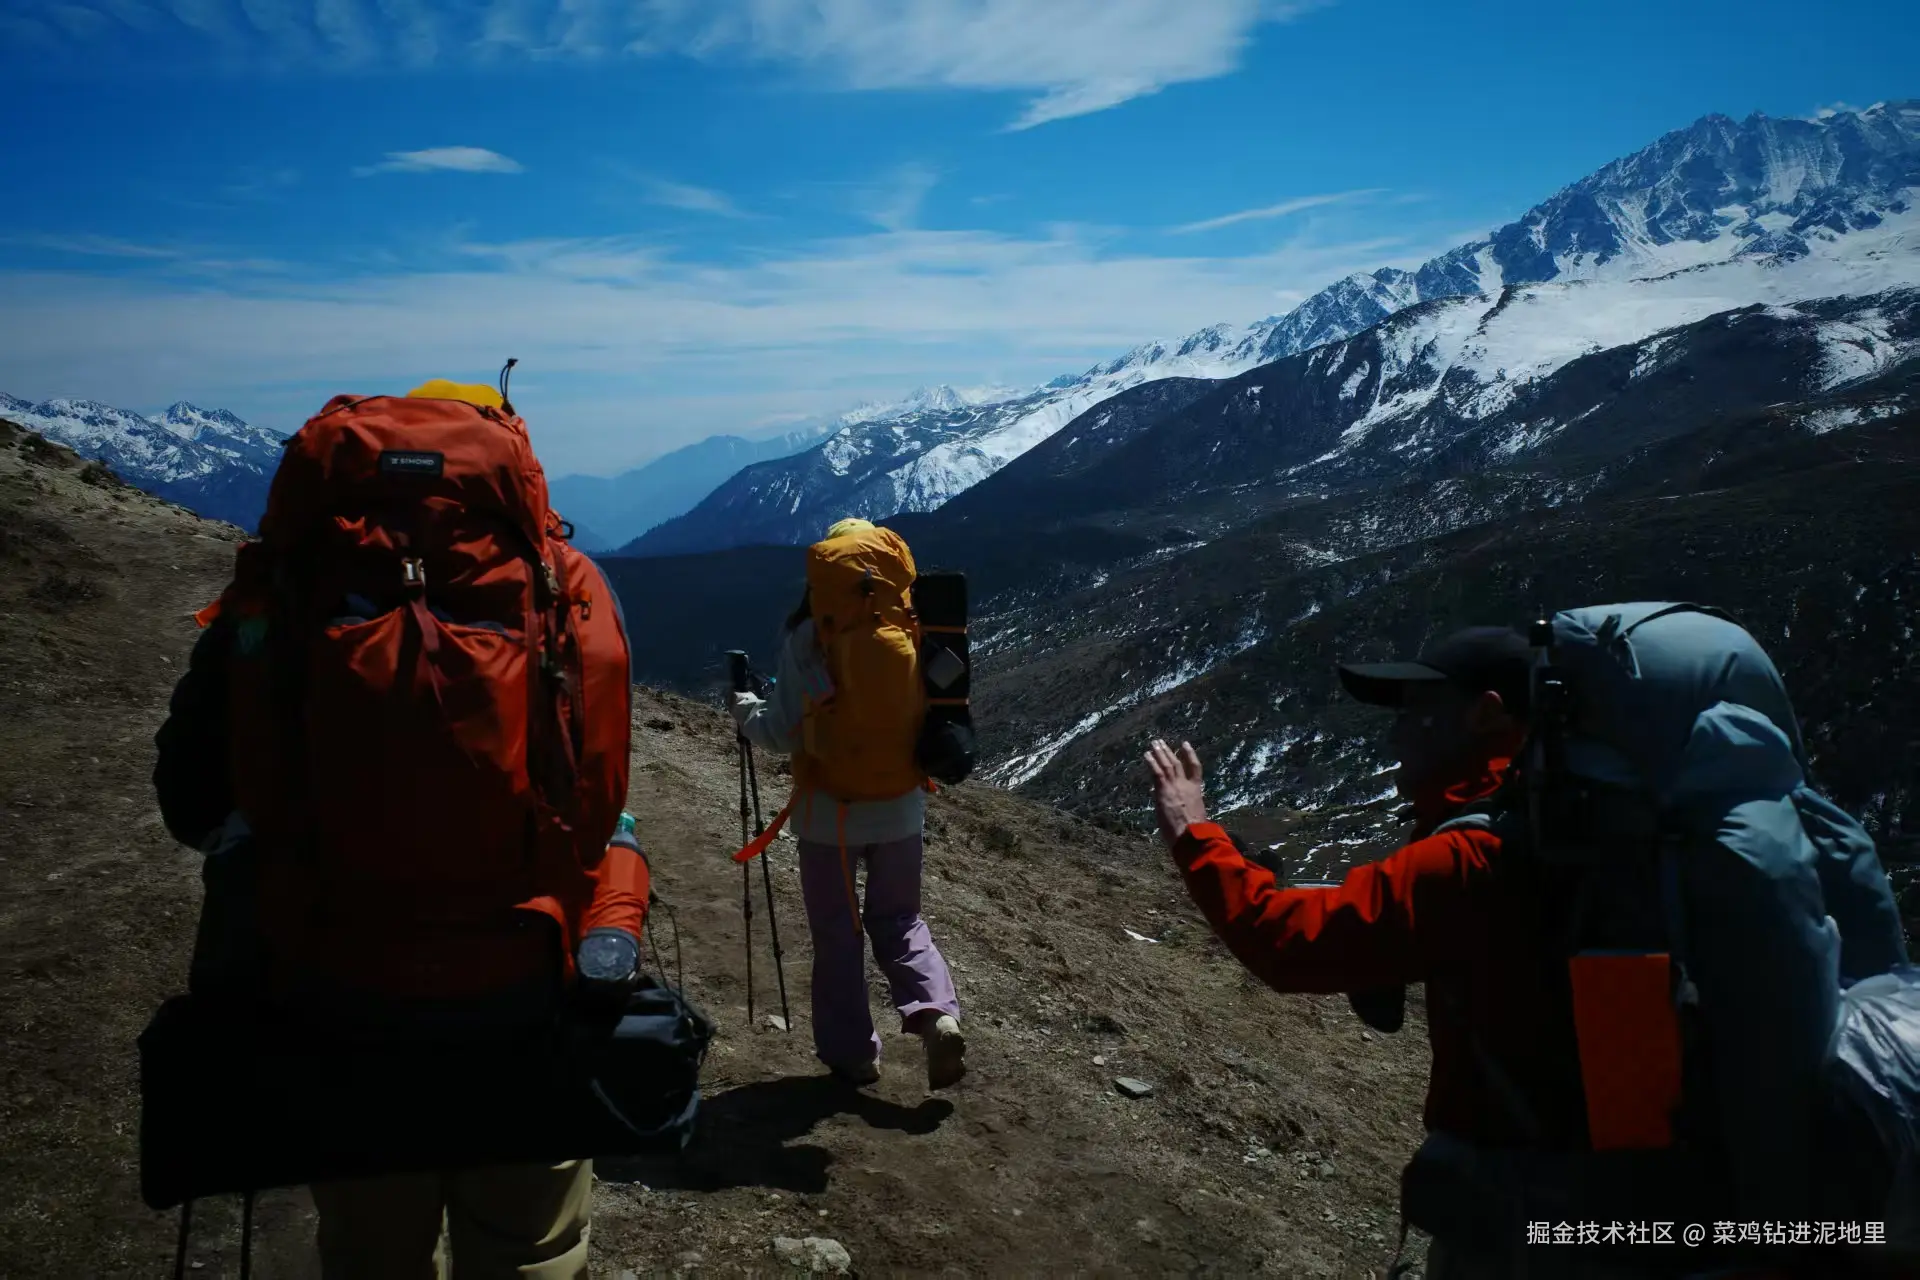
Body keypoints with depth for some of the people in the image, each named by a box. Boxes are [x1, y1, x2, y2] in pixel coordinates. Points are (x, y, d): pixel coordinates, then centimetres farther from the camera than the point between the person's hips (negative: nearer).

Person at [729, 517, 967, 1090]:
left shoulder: (810, 639, -13)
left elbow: (784, 733, -11)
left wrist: (745, 711, 9)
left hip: (830, 810, -3)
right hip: (901, 807, 3)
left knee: (837, 932, 13)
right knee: (898, 919, 19)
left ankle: (853, 1052, 20)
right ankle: (936, 1014, -2)